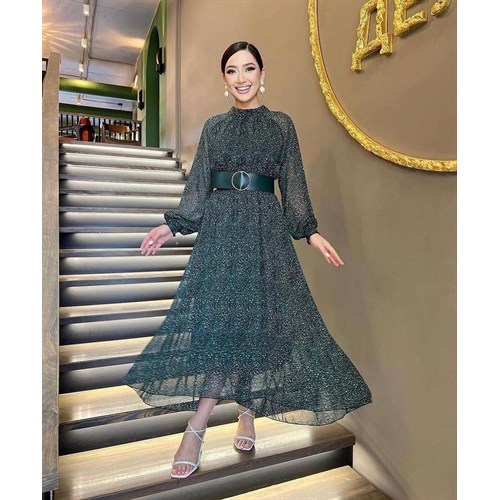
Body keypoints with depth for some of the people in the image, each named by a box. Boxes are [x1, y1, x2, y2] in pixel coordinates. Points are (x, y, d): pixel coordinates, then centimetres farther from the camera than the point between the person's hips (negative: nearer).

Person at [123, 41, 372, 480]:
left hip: (265, 226, -1)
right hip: (220, 226, 2)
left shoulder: (281, 124, 9)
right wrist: (172, 225, 2)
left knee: (254, 318, -5)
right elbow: (199, 185, 11)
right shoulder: (214, 127, 14)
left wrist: (310, 231, -6)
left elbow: (293, 185, 5)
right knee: (221, 317, -6)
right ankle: (247, 415, 10)